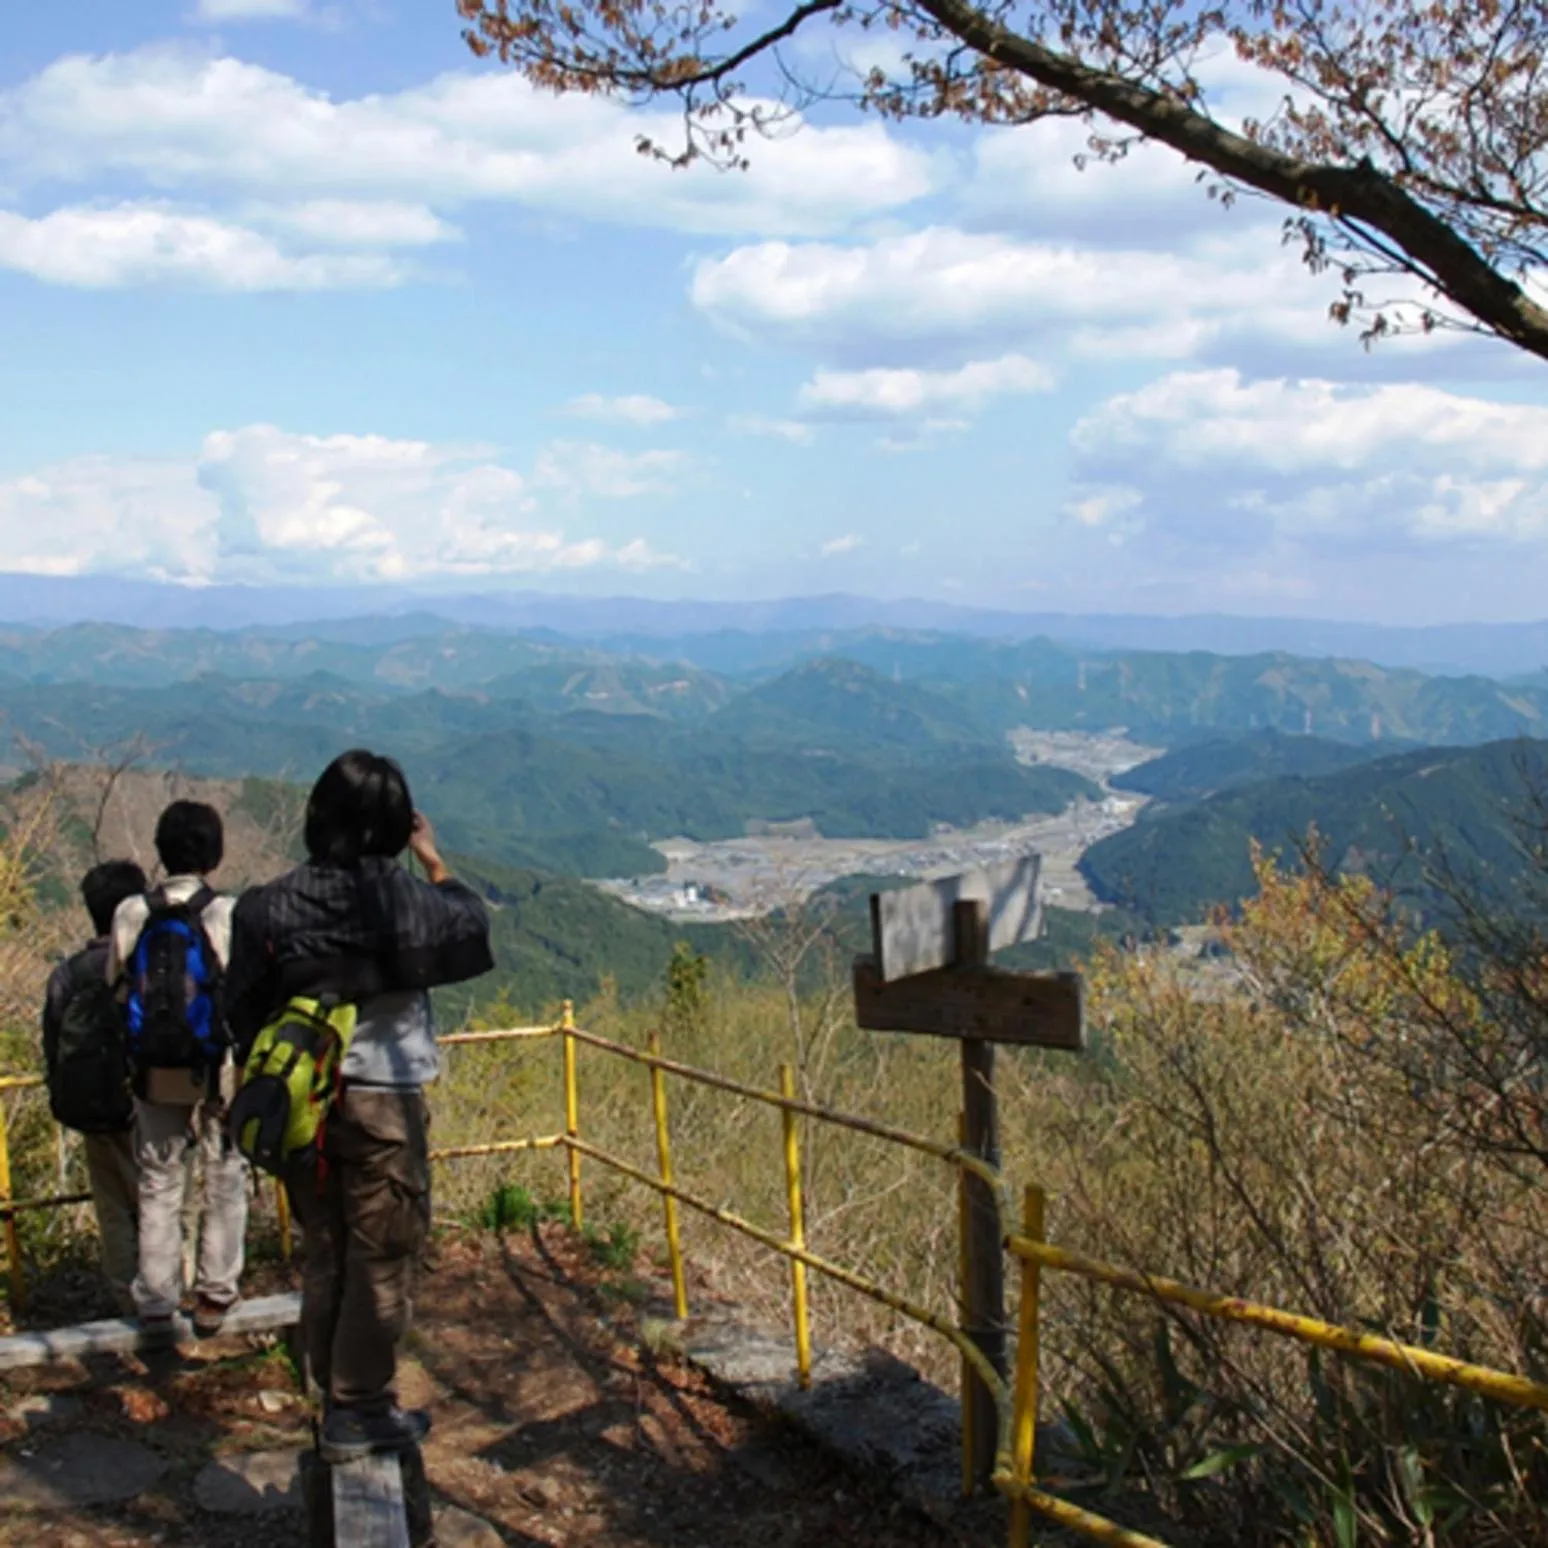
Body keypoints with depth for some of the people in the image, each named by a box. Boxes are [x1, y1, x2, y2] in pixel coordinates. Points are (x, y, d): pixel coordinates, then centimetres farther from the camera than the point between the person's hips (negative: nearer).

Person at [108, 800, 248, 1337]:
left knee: (158, 1186, 13)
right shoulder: (230, 915, -13)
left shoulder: (130, 914, -3)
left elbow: (115, 987, 6)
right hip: (218, 1071, -3)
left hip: (153, 1075, 3)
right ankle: (215, 1294, 16)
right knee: (225, 1183, 13)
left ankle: (155, 1302, 18)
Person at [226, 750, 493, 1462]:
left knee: (324, 1256, 18)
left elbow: (244, 1012, 2)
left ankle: (331, 1398, 27)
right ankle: (360, 1411, 13)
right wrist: (434, 860, 12)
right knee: (382, 1258, 7)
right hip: (381, 1102, -5)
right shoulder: (397, 899, -16)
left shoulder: (269, 906, -3)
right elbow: (471, 928, 3)